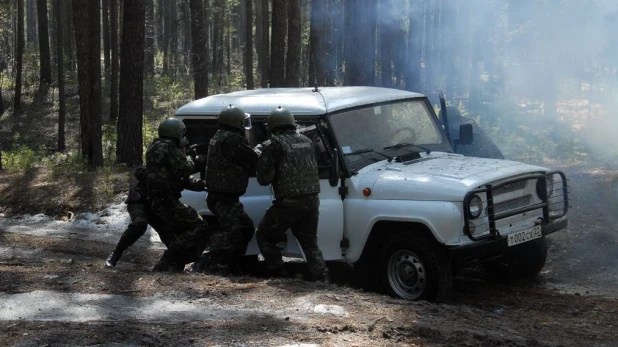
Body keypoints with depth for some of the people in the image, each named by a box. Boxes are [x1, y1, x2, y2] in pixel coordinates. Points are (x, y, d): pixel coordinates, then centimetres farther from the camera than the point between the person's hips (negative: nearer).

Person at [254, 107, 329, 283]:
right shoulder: (307, 141, 13)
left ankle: (278, 274, 9)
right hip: (312, 200, 6)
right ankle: (321, 276, 7)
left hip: (289, 203, -6)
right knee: (310, 242, 19)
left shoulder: (274, 144, -6)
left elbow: (264, 178, -8)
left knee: (264, 235, 14)